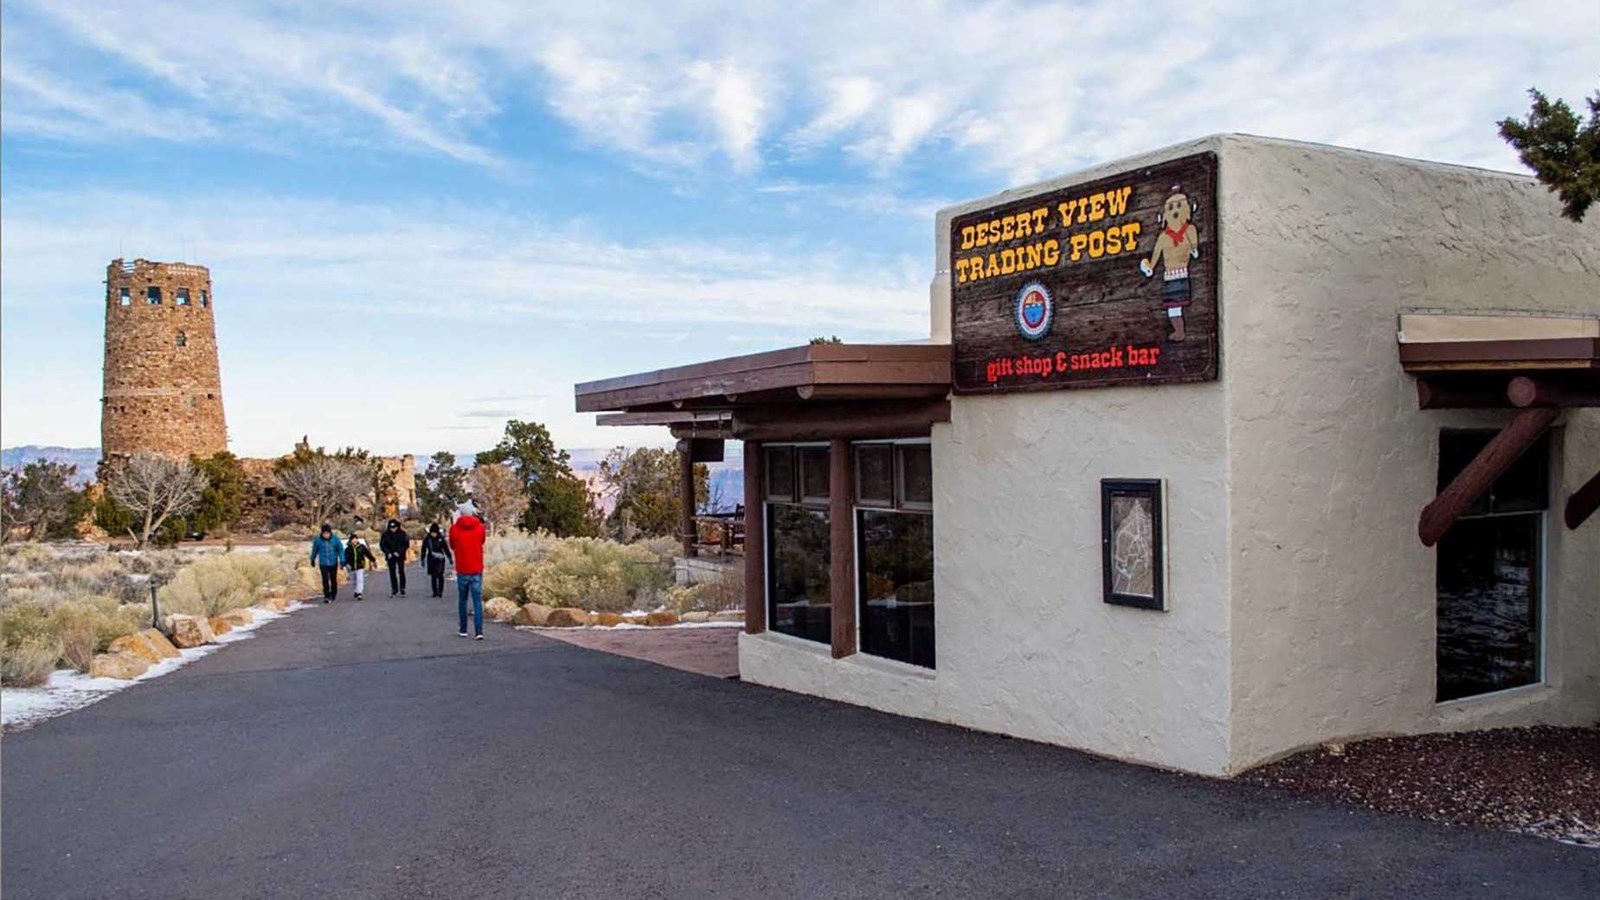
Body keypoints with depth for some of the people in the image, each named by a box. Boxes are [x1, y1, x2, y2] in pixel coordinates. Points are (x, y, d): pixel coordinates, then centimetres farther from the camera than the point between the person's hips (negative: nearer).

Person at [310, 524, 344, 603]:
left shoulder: (335, 539, -12)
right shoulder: (317, 540, -10)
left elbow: (341, 550, -7)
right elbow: (314, 550, 7)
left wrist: (342, 561, -14)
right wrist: (313, 560, 19)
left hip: (333, 563, 1)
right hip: (323, 563, -1)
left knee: (333, 580, 13)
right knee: (325, 580, -12)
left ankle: (333, 595, 32)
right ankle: (327, 596, -9)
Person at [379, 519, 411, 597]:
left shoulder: (402, 533, -5)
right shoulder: (386, 534, -2)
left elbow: (406, 544, -3)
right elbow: (382, 545, 2)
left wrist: (399, 552, -15)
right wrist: (388, 553, -11)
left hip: (400, 556, -1)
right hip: (390, 556, 2)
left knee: (401, 572, -4)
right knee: (392, 573, 5)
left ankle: (402, 589, 1)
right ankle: (394, 589, 12)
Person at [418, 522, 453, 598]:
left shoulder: (441, 538, -2)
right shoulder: (427, 539, 0)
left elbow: (446, 548, 4)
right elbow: (423, 550, 6)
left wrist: (449, 557, 5)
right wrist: (423, 560, 5)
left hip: (440, 559, -1)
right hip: (431, 560, 1)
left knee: (440, 575, -9)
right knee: (433, 576, 5)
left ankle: (440, 591, -4)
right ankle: (435, 592, 13)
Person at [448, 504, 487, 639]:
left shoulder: (454, 529, -5)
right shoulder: (480, 527, -4)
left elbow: (452, 546, 10)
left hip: (462, 571, 0)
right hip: (477, 570, 0)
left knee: (462, 600, 15)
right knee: (477, 601, -2)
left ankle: (463, 630, 19)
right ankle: (479, 631, -12)